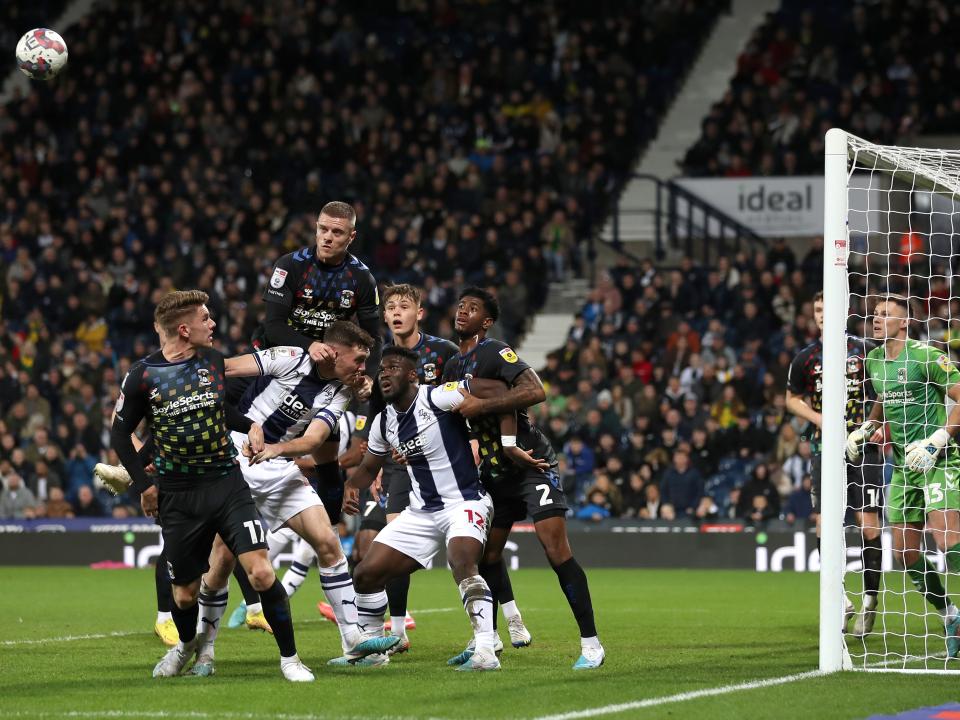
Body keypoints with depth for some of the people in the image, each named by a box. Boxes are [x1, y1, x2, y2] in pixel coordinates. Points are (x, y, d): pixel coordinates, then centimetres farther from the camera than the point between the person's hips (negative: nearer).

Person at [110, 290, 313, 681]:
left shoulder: (214, 361, 4)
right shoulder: (143, 375, -6)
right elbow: (120, 432, 5)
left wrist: (250, 425, 3)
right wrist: (143, 484, 0)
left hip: (227, 485, 1)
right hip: (178, 498, -1)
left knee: (261, 572, -16)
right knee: (185, 593, 8)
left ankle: (289, 657, -3)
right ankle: (187, 644, 41)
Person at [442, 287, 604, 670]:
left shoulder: (495, 353, -14)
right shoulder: (454, 365, 13)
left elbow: (536, 391, -28)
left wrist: (481, 406, -27)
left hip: (532, 463, -8)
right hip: (494, 472, 8)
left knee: (556, 549, -14)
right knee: (486, 555, 8)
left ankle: (590, 643, -12)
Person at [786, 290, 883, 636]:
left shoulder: (867, 350, -1)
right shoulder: (806, 358, 5)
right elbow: (793, 398, 17)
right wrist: (820, 419, -1)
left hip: (864, 448, -2)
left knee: (869, 526, -8)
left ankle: (870, 600, 4)